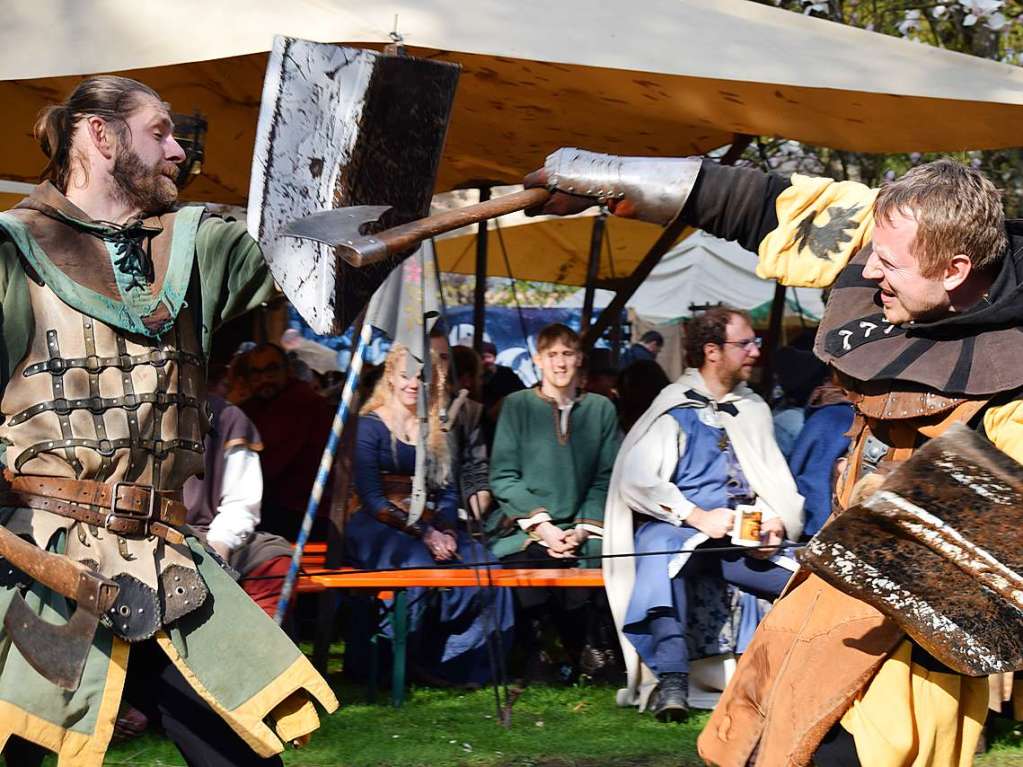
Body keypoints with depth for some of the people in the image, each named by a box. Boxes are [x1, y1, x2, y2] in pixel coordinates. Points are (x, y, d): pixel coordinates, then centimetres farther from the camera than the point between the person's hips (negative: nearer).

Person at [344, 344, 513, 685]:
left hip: (430, 526, 5)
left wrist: (447, 531, -7)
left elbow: (447, 490, 14)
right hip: (379, 526, -5)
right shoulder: (371, 426, 0)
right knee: (420, 564, -36)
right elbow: (371, 497, -9)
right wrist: (423, 534, -17)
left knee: (479, 562, -24)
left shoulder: (436, 430, 18)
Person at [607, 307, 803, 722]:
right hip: (679, 528, -5)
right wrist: (698, 516, -16)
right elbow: (636, 483, -7)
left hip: (747, 536, 5)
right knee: (661, 548, -41)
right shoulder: (672, 407, 4)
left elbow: (777, 479, 16)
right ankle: (671, 678, -44)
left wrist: (776, 522, -6)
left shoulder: (754, 409, 22)